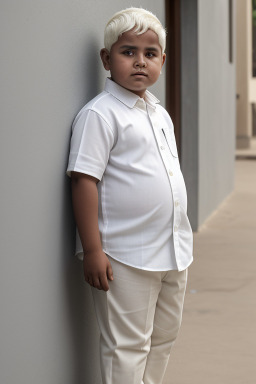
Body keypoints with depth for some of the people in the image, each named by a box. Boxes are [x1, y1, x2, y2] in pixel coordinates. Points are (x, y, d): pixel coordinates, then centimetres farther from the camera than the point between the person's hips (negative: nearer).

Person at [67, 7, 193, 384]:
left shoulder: (160, 114, 13)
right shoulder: (99, 114, -12)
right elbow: (84, 180, -16)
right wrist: (92, 250, -20)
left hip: (173, 252, 8)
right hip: (126, 257, -8)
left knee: (163, 337, 18)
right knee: (127, 345, 0)